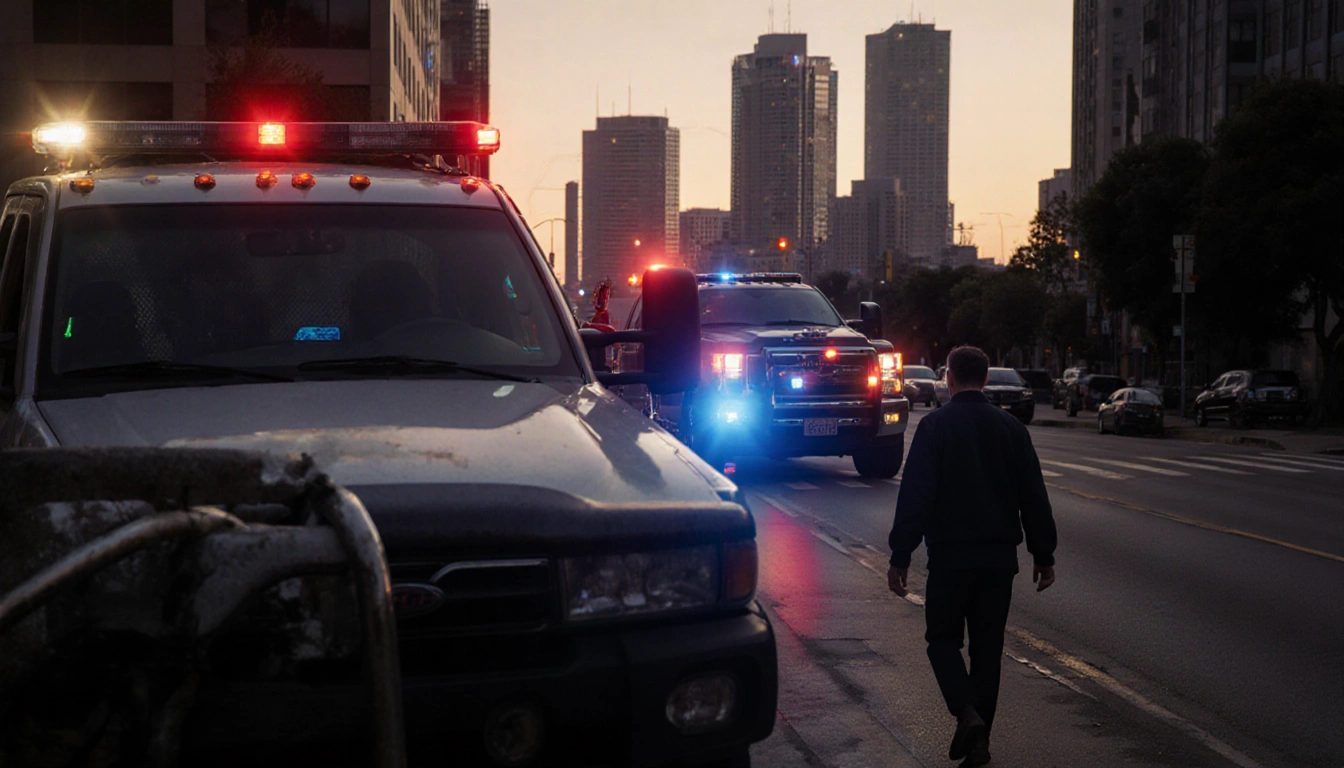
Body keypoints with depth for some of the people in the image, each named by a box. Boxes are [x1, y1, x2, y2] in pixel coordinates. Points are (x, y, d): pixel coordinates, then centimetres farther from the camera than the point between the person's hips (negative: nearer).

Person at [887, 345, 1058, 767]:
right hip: (999, 557, 3)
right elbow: (1034, 497, 6)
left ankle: (967, 712, -14)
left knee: (943, 638, 10)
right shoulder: (1010, 427, 5)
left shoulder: (935, 426, -7)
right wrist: (1043, 555, 13)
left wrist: (900, 557, -8)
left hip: (949, 557, -3)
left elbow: (915, 497, -11)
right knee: (988, 647, 11)